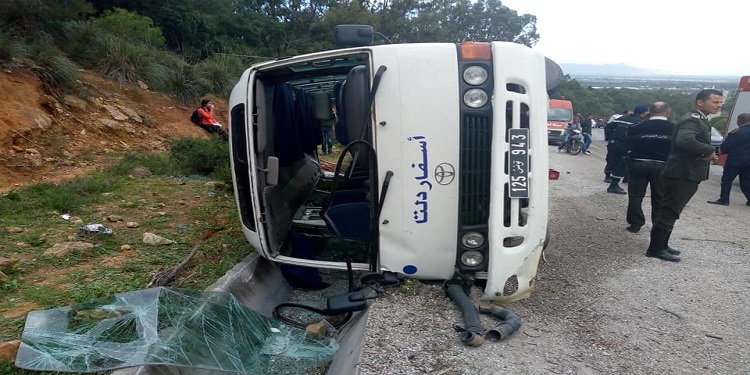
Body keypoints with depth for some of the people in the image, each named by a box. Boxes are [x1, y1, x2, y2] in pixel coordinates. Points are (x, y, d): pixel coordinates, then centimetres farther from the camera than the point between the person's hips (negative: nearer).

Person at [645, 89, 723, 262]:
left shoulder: (700, 121, 18)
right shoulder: (691, 120, -16)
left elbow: (696, 143, 18)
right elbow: (685, 140, -35)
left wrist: (708, 153, -3)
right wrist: (709, 150, -22)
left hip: (687, 174, 10)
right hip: (682, 174, -10)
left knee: (669, 212, 16)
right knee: (669, 212, -6)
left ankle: (661, 245, 26)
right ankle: (655, 249, -1)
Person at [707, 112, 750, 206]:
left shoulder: (736, 133, -17)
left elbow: (724, 147, -13)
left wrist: (722, 150, 7)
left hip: (735, 160, -7)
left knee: (726, 180, 1)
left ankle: (724, 199, 1)